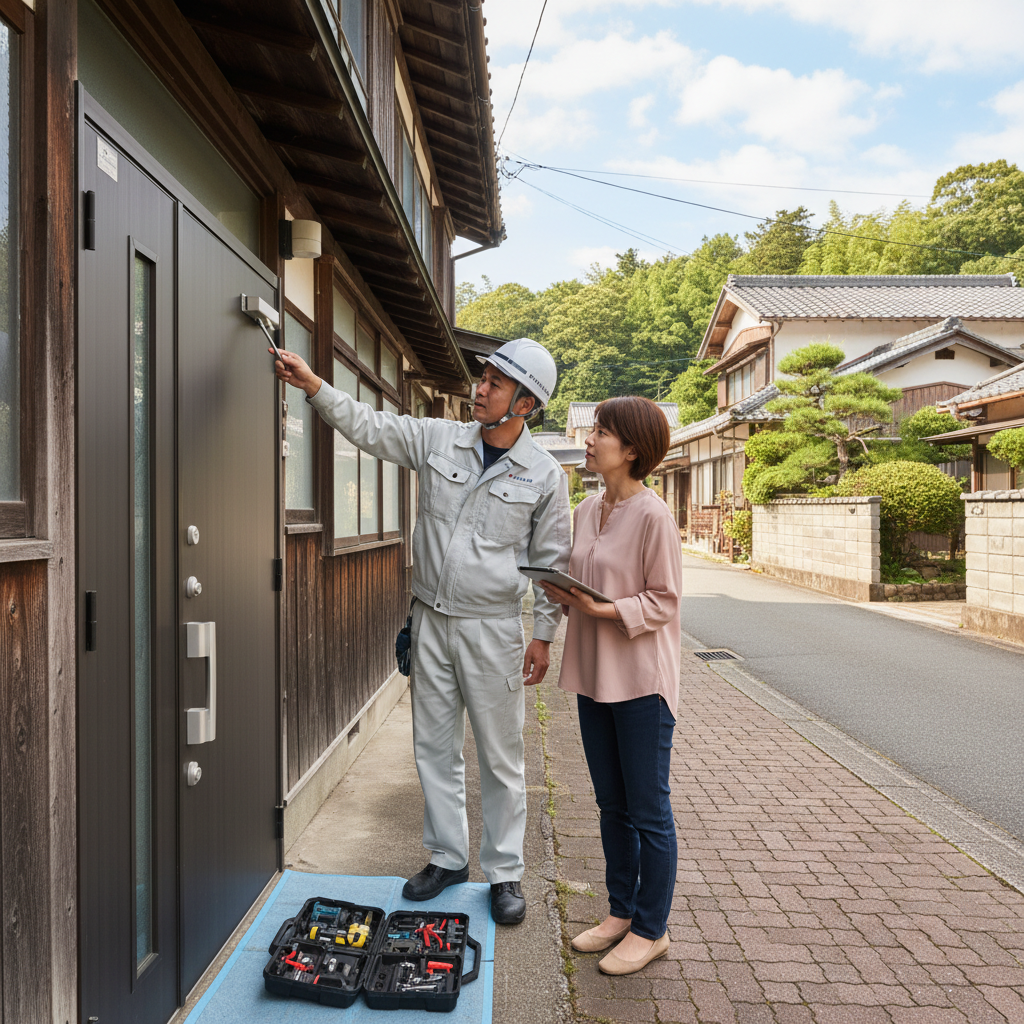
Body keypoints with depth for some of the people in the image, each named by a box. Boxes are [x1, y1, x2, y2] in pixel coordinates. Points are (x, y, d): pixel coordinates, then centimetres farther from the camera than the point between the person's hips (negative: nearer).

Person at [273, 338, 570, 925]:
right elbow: (369, 426, 3)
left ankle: (505, 873, 25)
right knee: (436, 746, 14)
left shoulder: (545, 475, -6)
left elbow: (553, 561, -1)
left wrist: (545, 635, -1)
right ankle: (449, 857, 32)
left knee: (501, 757, 6)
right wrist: (315, 385, -8)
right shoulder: (438, 439, 2)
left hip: (492, 628, -3)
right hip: (431, 619, 4)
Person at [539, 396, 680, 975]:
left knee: (648, 812, 7)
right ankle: (622, 912, 36)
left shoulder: (653, 516, -15)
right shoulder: (587, 511, 8)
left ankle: (651, 929, 25)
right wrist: (566, 595, -5)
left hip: (641, 681, -7)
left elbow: (664, 602, -14)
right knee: (612, 806, 19)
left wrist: (606, 609, -25)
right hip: (595, 675, 8)